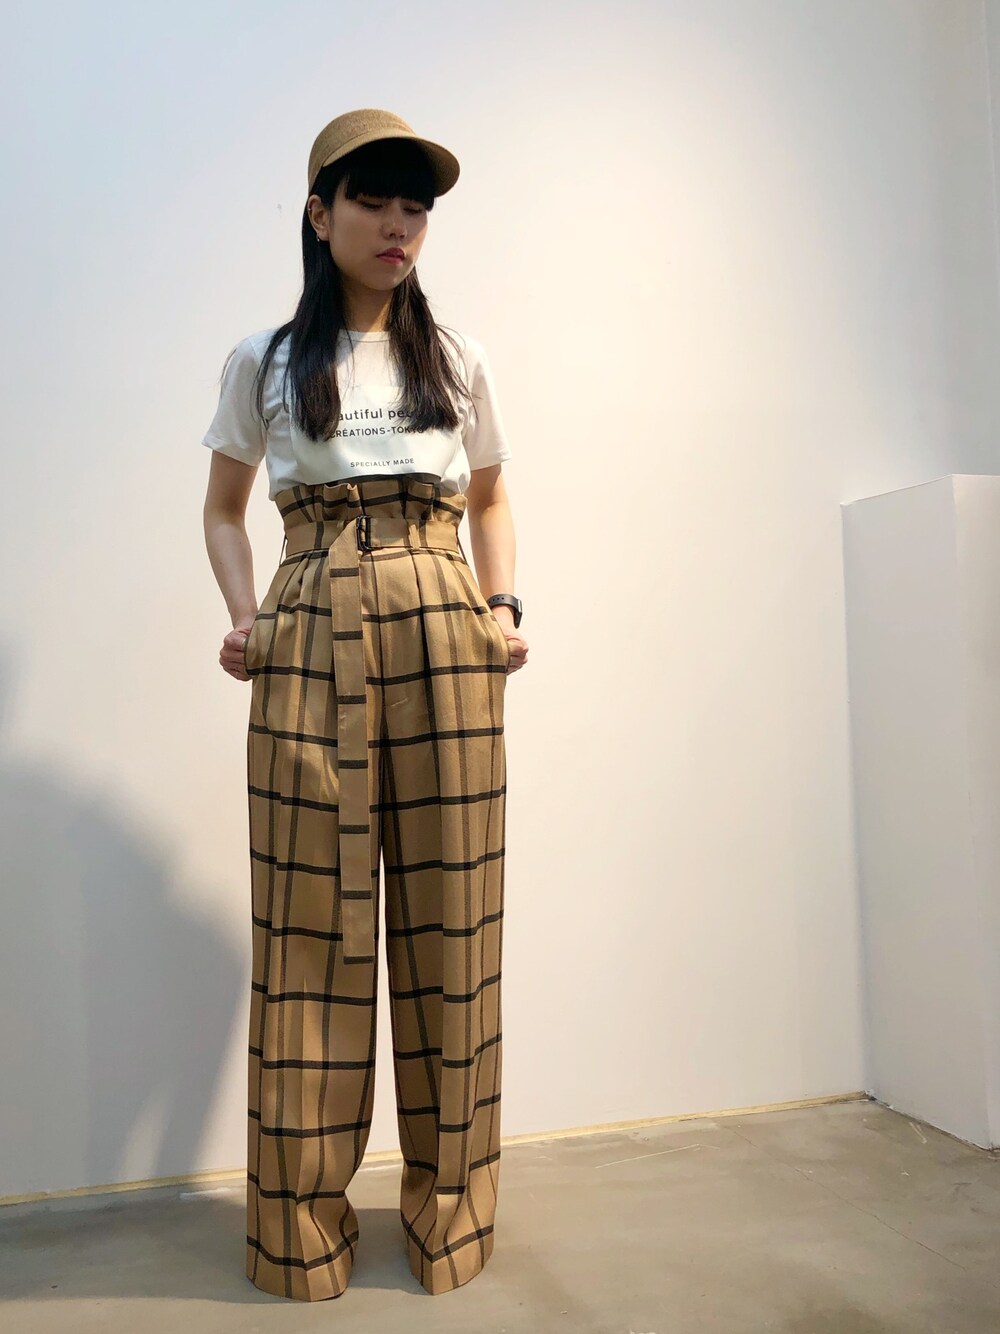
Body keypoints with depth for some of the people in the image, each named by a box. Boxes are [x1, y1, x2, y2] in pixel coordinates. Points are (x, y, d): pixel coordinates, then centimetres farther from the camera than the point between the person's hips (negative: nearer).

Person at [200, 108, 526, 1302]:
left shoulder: (457, 358, 14)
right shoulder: (262, 361, 11)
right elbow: (224, 509, 18)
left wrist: (503, 605, 4)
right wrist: (244, 617, 0)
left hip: (445, 638, 1)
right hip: (312, 646, -1)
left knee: (449, 915, 2)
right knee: (311, 920, 0)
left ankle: (450, 1206, 22)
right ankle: (305, 1219, 20)